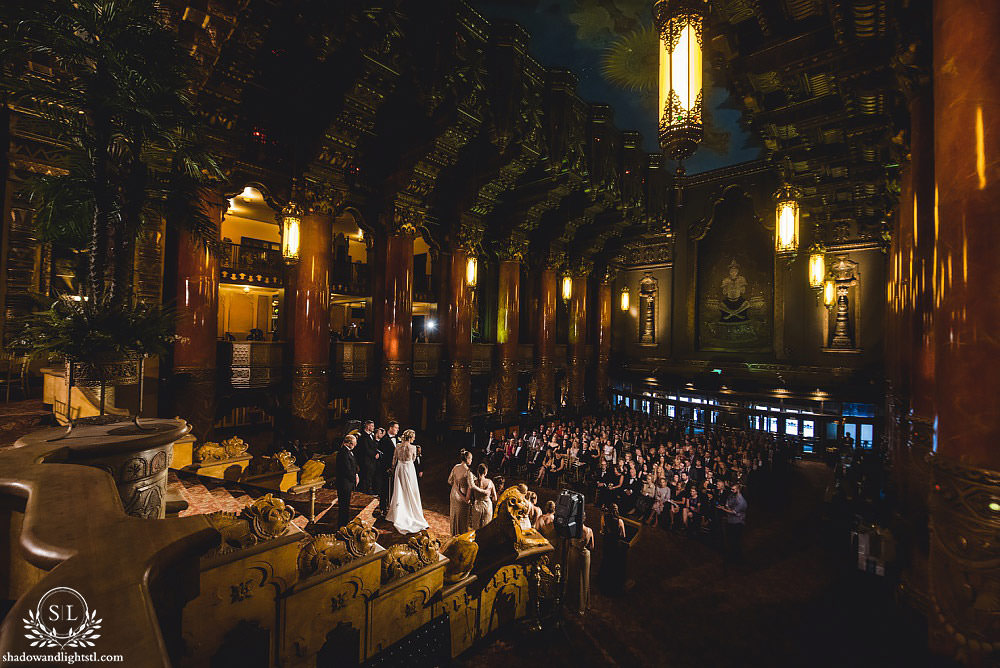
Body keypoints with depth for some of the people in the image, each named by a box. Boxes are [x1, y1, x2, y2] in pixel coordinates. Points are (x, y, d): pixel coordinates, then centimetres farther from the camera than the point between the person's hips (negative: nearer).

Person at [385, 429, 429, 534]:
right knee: (410, 492, 7)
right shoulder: (413, 447, -14)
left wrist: (393, 469, 20)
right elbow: (413, 458, 3)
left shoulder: (398, 446, -3)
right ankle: (412, 513, 12)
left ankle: (397, 515, 23)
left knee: (399, 491, 14)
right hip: (409, 469, -4)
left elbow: (394, 458, 6)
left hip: (399, 468, 4)